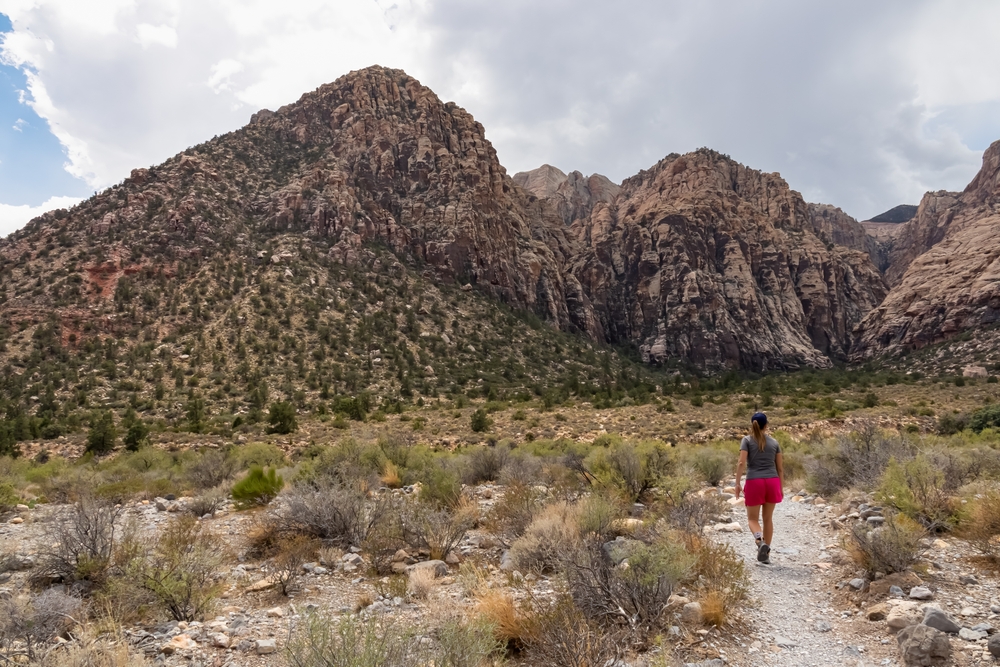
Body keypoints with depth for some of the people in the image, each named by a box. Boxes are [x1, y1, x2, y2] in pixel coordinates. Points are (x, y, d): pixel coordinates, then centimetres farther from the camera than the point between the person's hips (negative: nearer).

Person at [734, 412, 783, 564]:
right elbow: (780, 468, 11)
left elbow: (742, 463, -10)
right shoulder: (774, 442, 10)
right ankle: (766, 554, 15)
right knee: (768, 518, 14)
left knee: (752, 518, 8)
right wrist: (781, 488, 18)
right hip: (772, 482, 3)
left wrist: (737, 483, -6)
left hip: (754, 482, -3)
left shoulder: (747, 440, 1)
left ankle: (760, 541, -21)